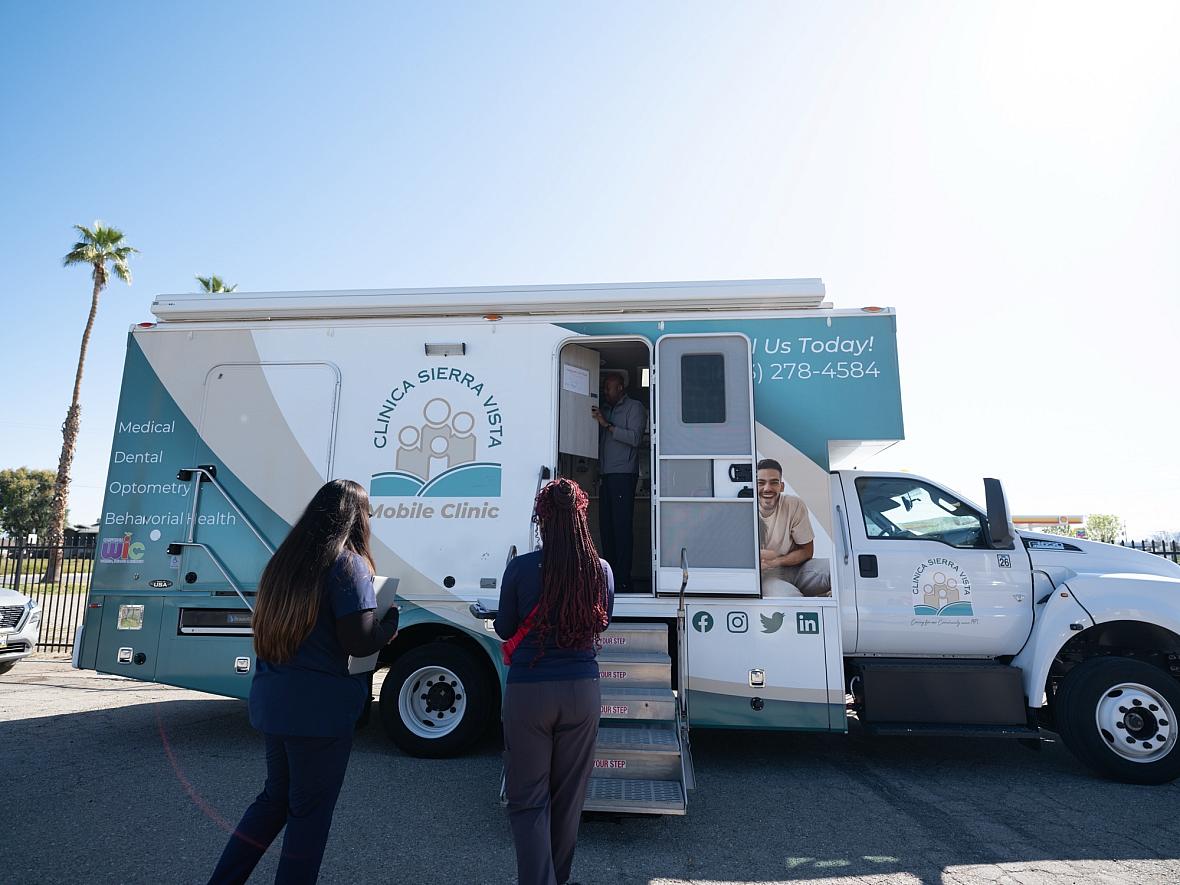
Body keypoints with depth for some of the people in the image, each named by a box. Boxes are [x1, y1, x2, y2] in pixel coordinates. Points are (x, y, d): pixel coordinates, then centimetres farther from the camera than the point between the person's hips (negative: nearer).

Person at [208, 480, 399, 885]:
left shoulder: (283, 559, 7)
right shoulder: (347, 563, -16)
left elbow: (273, 629, 15)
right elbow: (359, 642, -22)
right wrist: (392, 619, -2)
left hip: (270, 700, 8)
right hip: (320, 709, -7)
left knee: (275, 797, 24)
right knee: (309, 809, 10)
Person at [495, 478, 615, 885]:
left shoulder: (521, 568, -15)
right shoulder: (601, 569, -7)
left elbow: (504, 628, -2)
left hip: (528, 691, -3)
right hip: (582, 690, 3)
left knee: (527, 800, 11)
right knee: (569, 796, 20)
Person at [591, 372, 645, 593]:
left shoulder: (635, 407, 4)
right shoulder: (606, 410, 25)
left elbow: (635, 437, -10)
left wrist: (607, 425, -13)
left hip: (623, 475, -7)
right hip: (605, 475, 7)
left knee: (622, 527, -10)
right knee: (606, 527, 2)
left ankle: (623, 581, -8)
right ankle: (609, 577, 7)